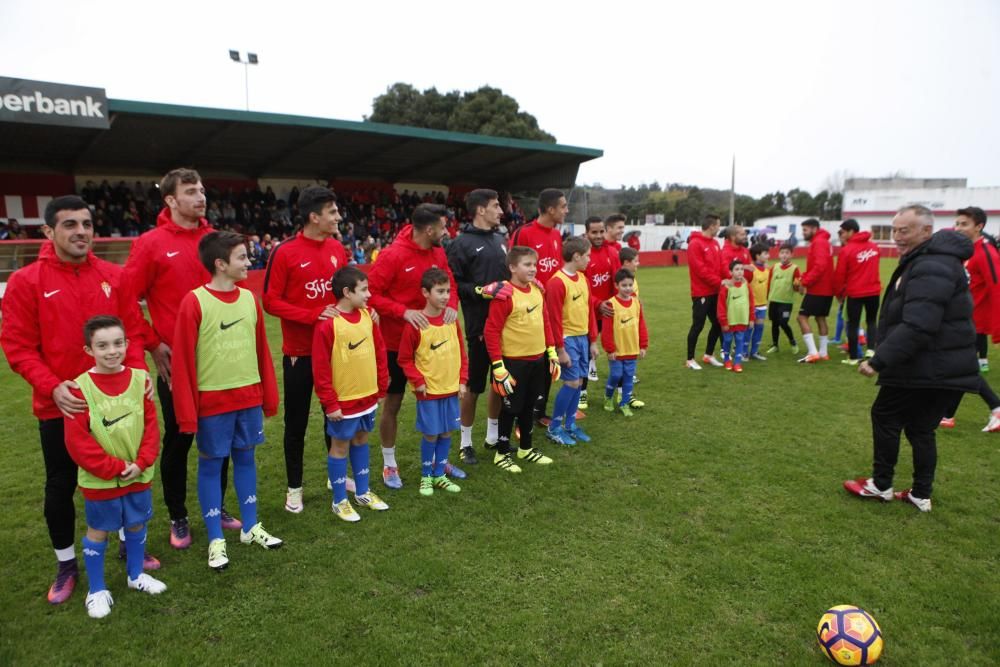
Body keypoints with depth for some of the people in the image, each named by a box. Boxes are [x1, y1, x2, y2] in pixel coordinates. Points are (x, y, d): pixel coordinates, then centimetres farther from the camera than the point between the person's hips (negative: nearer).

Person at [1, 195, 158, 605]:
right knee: (60, 486, 12)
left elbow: (133, 331, 3)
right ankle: (66, 565, 31)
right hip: (58, 406, -2)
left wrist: (136, 372, -12)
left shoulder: (114, 276, -1)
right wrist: (52, 386, -21)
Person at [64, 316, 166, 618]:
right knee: (98, 531, 13)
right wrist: (114, 468, -17)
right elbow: (76, 441, -16)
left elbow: (151, 425, -2)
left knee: (136, 525, 19)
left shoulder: (139, 379, -6)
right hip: (99, 480, -3)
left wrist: (141, 463, -12)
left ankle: (136, 574, 40)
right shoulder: (81, 387, -17)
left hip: (138, 475, 3)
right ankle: (97, 590, 31)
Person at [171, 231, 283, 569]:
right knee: (211, 465, 7)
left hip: (249, 398, 5)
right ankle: (215, 539, 19)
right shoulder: (194, 302, -12)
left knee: (245, 458, 14)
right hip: (212, 401, -5)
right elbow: (183, 360, -11)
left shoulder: (249, 298, 3)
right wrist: (187, 413, -12)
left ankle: (250, 527, 28)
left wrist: (269, 396, 9)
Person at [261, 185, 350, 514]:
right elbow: (271, 302, -12)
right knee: (296, 422, 9)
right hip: (299, 352, -5)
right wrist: (313, 315, -21)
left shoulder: (337, 248, 3)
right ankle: (294, 488, 25)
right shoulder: (285, 252, -13)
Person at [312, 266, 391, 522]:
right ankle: (340, 501, 22)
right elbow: (321, 368, -16)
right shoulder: (328, 323, -18)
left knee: (361, 440, 18)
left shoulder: (368, 316, 1)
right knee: (340, 446, 8)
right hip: (343, 400, -6)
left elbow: (379, 353, 8)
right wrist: (330, 403, -15)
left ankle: (363, 492, 33)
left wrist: (381, 387, 9)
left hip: (368, 396, 6)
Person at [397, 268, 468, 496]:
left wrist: (462, 380, 4)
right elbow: (405, 359, -7)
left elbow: (461, 352, 8)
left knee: (446, 433, 13)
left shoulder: (452, 320, 1)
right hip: (429, 391, -5)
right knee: (431, 434, 5)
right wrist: (418, 382, -11)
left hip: (452, 389, 5)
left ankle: (440, 475, 28)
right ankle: (426, 476, 24)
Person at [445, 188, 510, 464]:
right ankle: (466, 443, 20)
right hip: (480, 325, -7)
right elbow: (453, 284, -13)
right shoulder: (462, 243, -9)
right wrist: (481, 291, -22)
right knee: (474, 385, 4)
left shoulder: (499, 239, 12)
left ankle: (493, 435, 33)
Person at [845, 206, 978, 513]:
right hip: (943, 368, 10)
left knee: (884, 417, 5)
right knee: (921, 428, 16)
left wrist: (879, 361, -30)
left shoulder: (931, 268, -22)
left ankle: (881, 485, 18)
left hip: (928, 369, -10)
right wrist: (884, 358, 16)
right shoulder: (926, 260, 13)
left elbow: (916, 327, -31)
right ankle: (921, 494, 24)